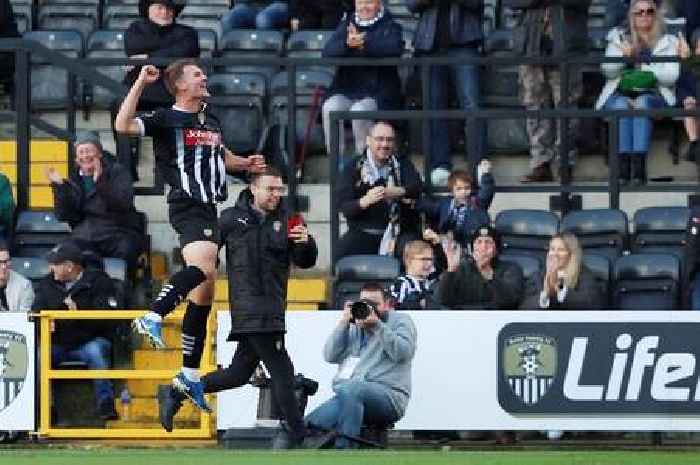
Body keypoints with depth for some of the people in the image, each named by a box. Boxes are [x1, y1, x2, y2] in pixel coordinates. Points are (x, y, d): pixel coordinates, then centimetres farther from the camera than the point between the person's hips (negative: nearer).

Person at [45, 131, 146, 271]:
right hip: (86, 236, 3)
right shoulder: (74, 180, 16)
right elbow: (64, 216, 7)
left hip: (119, 234, -3)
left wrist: (100, 181, -25)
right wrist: (58, 187, -6)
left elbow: (124, 203, -13)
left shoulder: (117, 171, 5)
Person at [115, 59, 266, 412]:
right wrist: (140, 84, -23)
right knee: (203, 267, -36)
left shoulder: (211, 122, 20)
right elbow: (123, 125, -20)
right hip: (187, 207, -9)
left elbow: (222, 156, 39)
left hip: (209, 210, 9)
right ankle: (153, 319, -37)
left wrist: (245, 164, 18)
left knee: (203, 292, 11)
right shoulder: (166, 119, -4)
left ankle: (190, 375, 17)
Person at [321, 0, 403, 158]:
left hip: (377, 92, -3)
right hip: (346, 89, 3)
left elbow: (395, 47, -18)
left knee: (359, 110, -33)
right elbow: (328, 51, 0)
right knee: (330, 107, -26)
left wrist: (364, 43, -28)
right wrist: (347, 43, -22)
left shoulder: (389, 26, 5)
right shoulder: (346, 25, 15)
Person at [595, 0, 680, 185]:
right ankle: (623, 166, -43)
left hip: (652, 96, -1)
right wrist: (622, 56, -13)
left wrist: (645, 70, -6)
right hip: (620, 95, 1)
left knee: (642, 103, -35)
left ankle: (639, 166, -46)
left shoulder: (667, 42, 14)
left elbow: (672, 76, 2)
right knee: (621, 105, -34)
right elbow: (608, 71, 5)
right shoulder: (618, 37, 18)